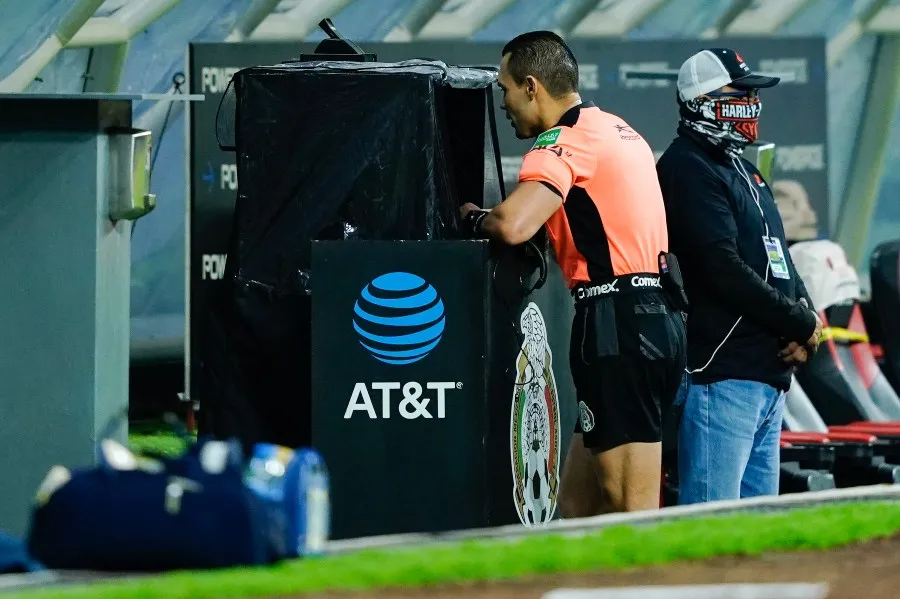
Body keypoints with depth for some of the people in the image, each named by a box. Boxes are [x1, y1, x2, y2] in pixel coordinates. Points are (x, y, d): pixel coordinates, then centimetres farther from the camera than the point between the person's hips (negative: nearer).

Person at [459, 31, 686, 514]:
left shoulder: (566, 140, -8)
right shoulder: (620, 132, 21)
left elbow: (513, 226, -22)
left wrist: (473, 218, -1)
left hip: (616, 324, -10)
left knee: (634, 512, -10)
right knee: (577, 506, 12)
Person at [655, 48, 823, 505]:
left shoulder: (742, 171, 22)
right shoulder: (688, 170, -8)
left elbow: (779, 261, 21)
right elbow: (724, 270, -17)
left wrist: (805, 323, 0)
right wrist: (802, 324, -10)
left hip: (770, 375, 10)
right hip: (723, 375, -10)